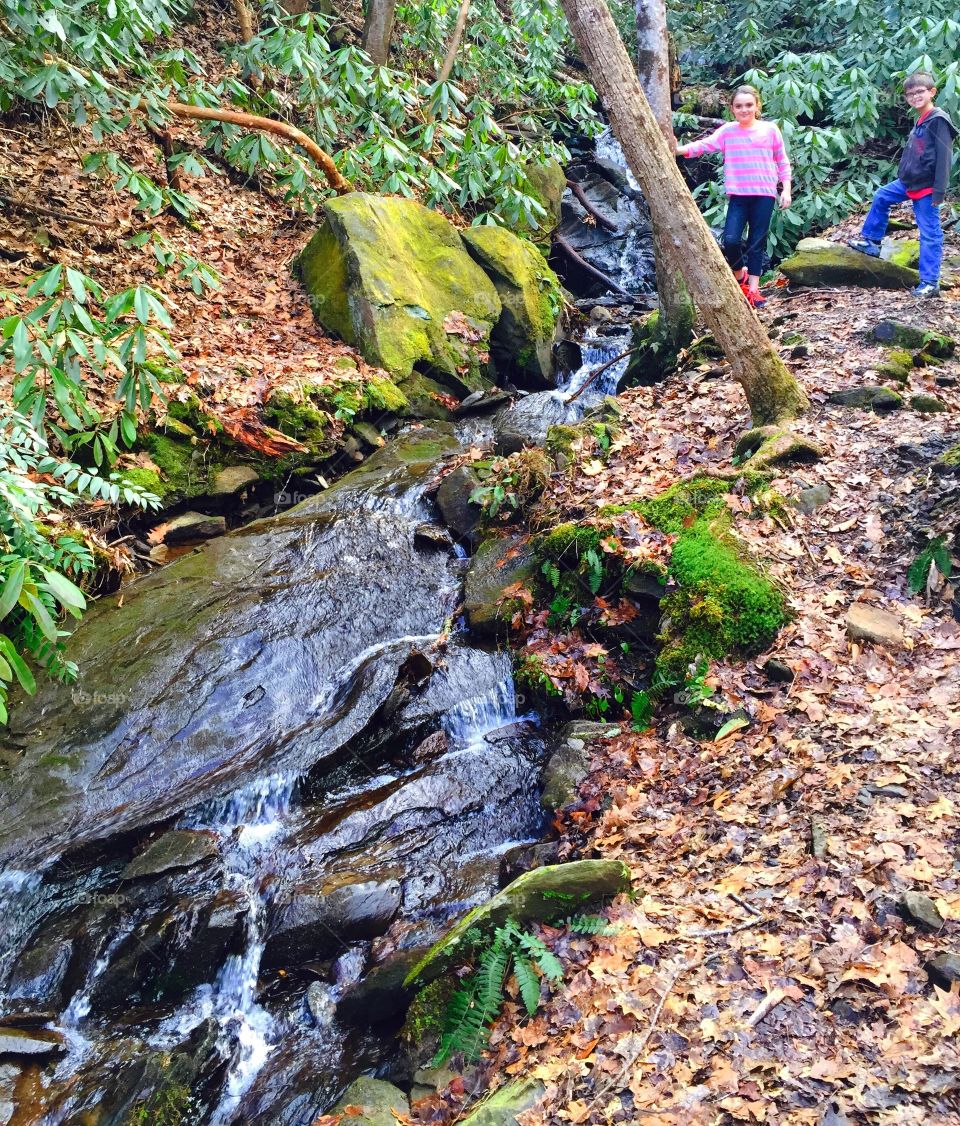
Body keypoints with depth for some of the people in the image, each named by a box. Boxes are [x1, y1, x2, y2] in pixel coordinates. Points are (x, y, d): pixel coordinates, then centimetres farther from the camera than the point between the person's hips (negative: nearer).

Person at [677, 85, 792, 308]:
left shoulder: (770, 130, 5)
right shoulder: (727, 131, 4)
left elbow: (782, 162, 10)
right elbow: (704, 144, -9)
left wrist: (786, 190, 3)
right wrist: (679, 149, -26)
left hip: (764, 194, 0)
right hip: (738, 195, 0)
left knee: (757, 242, 2)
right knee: (730, 240, -15)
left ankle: (753, 288, 9)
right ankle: (739, 273, 14)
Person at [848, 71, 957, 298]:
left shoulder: (938, 120, -15)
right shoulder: (920, 122, 12)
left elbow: (944, 158, -19)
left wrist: (939, 191, -23)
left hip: (926, 187, -9)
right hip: (909, 182, 9)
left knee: (930, 234, -5)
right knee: (881, 197, 21)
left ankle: (930, 282, -2)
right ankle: (870, 241, 35)